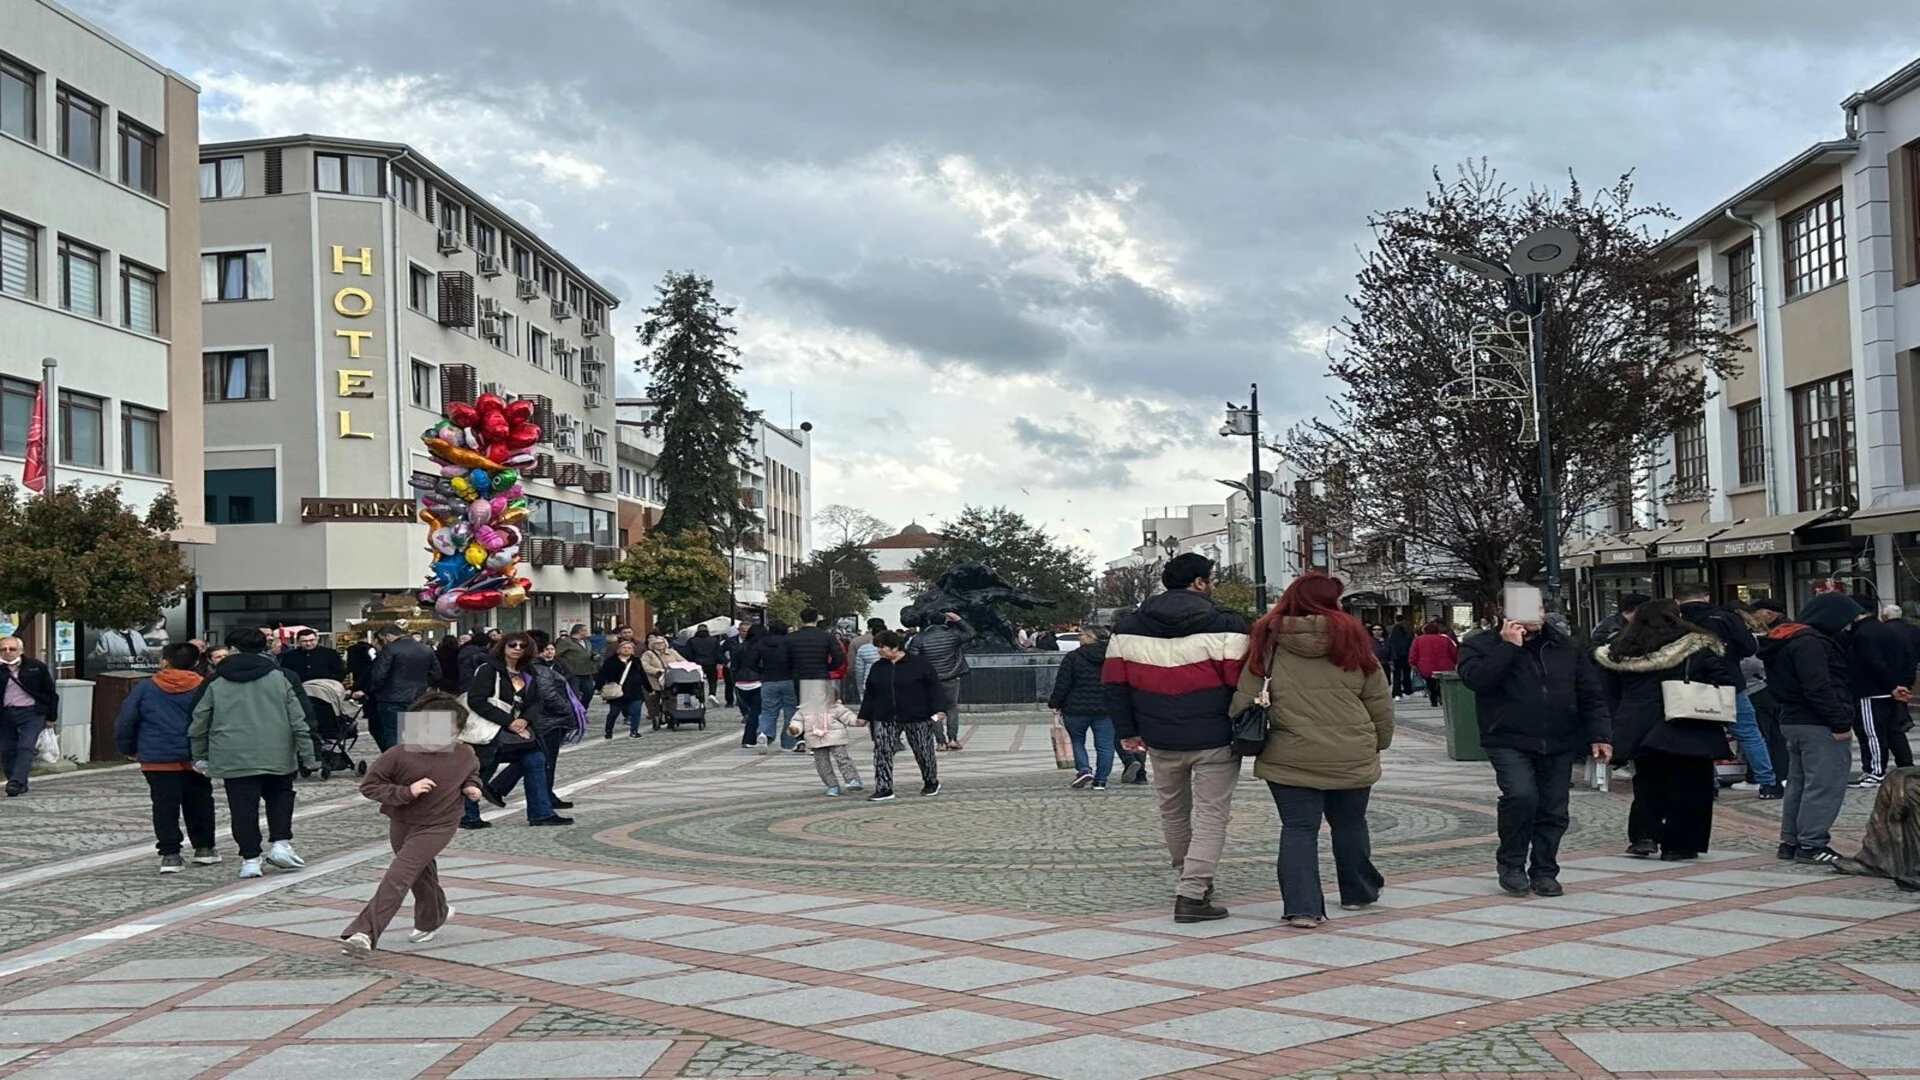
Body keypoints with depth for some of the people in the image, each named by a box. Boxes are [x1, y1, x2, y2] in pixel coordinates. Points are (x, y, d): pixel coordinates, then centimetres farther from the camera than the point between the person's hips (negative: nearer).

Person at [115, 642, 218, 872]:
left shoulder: (145, 688, 0)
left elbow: (125, 721, 1)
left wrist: (128, 748, 13)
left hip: (157, 759, -1)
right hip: (193, 758, 1)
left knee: (164, 806, 3)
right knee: (199, 802, 15)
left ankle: (170, 854, -2)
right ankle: (204, 848, 21)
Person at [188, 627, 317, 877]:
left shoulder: (215, 682, 6)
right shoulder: (281, 678, 4)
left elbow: (198, 721, 10)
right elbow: (300, 720, 2)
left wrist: (199, 756, 21)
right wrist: (308, 755, 6)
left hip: (233, 759, -1)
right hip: (277, 756, 1)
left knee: (243, 807, 4)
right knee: (280, 796, 20)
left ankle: (250, 859, 4)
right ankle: (280, 842, 5)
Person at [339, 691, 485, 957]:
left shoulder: (464, 754, -10)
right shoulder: (399, 754, -19)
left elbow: (472, 772, 15)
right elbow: (369, 785, -16)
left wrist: (472, 786, -6)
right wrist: (406, 792, -26)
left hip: (436, 826, -3)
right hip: (401, 823, 3)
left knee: (398, 877, -16)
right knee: (421, 873, 24)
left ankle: (365, 933, -15)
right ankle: (433, 917, 52)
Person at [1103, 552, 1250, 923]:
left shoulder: (1129, 627, 4)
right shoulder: (1226, 625, -10)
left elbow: (1115, 683, 6)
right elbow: (1242, 681, -12)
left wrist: (1126, 731, 13)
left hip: (1160, 740, 5)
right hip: (1214, 740, -4)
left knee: (1173, 811, 21)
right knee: (1211, 816, 1)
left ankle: (1191, 877, 38)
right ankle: (1192, 894, -6)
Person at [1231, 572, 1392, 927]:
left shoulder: (1268, 642, -2)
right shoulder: (1352, 640, -1)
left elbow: (1244, 699, -3)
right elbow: (1380, 701, 5)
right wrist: (1379, 742, 19)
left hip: (1290, 760, -1)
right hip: (1352, 759, 1)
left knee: (1298, 828, 4)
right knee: (1349, 824, 20)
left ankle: (1302, 907, -6)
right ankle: (1358, 892, 37)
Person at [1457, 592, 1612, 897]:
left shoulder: (1564, 646, 12)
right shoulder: (1481, 645, -1)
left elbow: (1591, 693, 14)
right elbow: (1475, 679, -21)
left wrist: (1599, 735, 4)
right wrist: (1509, 647, -19)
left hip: (1560, 744, 5)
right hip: (1510, 742, -4)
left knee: (1553, 810, 4)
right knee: (1521, 795, -23)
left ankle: (1544, 872, 22)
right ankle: (1511, 864, -1)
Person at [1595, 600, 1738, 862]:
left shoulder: (1617, 653, 5)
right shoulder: (1697, 648, -4)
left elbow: (1610, 696, 8)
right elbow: (1724, 683, -5)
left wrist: (1618, 729, 14)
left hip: (1637, 730, 3)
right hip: (1686, 731, -3)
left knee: (1647, 784, 17)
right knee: (1686, 786, 7)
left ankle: (1643, 836, 6)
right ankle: (1678, 845, 8)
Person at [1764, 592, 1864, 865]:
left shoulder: (1790, 640, 15)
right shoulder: (1810, 643, -17)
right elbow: (1819, 689, -22)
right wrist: (1840, 723, -20)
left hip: (1793, 720, 10)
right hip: (1817, 725, -10)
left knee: (1799, 783, 14)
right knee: (1825, 785, -6)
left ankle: (1790, 841, 19)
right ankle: (1811, 844, -5)